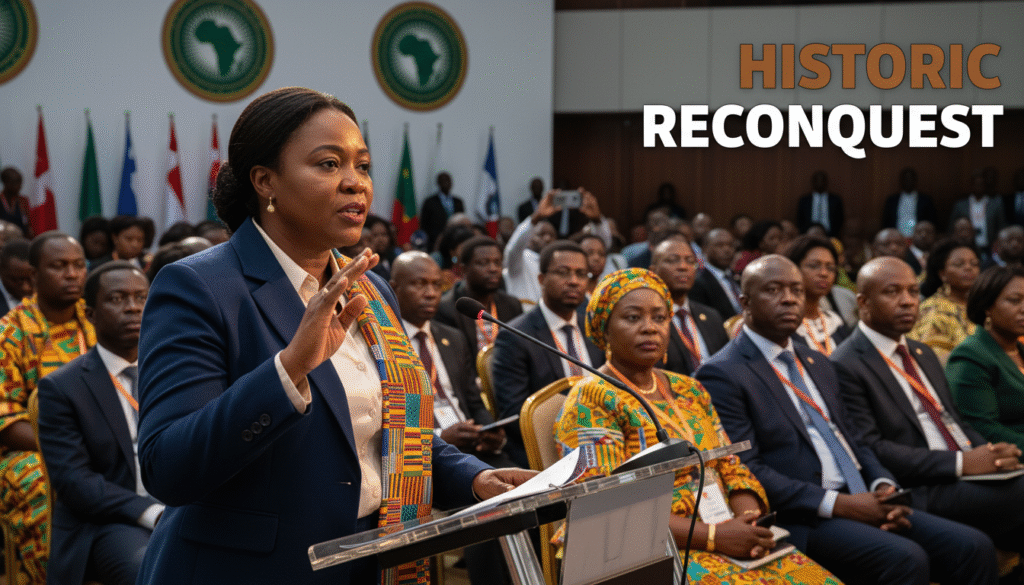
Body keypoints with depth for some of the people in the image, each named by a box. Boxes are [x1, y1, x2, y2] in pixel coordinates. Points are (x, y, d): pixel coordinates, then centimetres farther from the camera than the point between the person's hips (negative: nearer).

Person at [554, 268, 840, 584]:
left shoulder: (689, 390, 17)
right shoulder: (591, 401, -6)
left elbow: (732, 468, 15)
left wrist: (749, 519, -8)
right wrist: (712, 535, -18)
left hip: (725, 543, 6)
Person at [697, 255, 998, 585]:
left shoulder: (817, 363, 21)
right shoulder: (722, 375, -5)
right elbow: (745, 469, -13)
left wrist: (883, 485, 2)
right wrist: (836, 504, -18)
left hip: (861, 503, 8)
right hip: (801, 521, -8)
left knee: (974, 547, -9)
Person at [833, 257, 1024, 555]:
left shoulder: (924, 355, 23)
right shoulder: (846, 367, -5)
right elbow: (870, 450, -14)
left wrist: (991, 454, 2)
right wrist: (961, 462, -17)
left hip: (973, 474, 8)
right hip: (922, 492, -8)